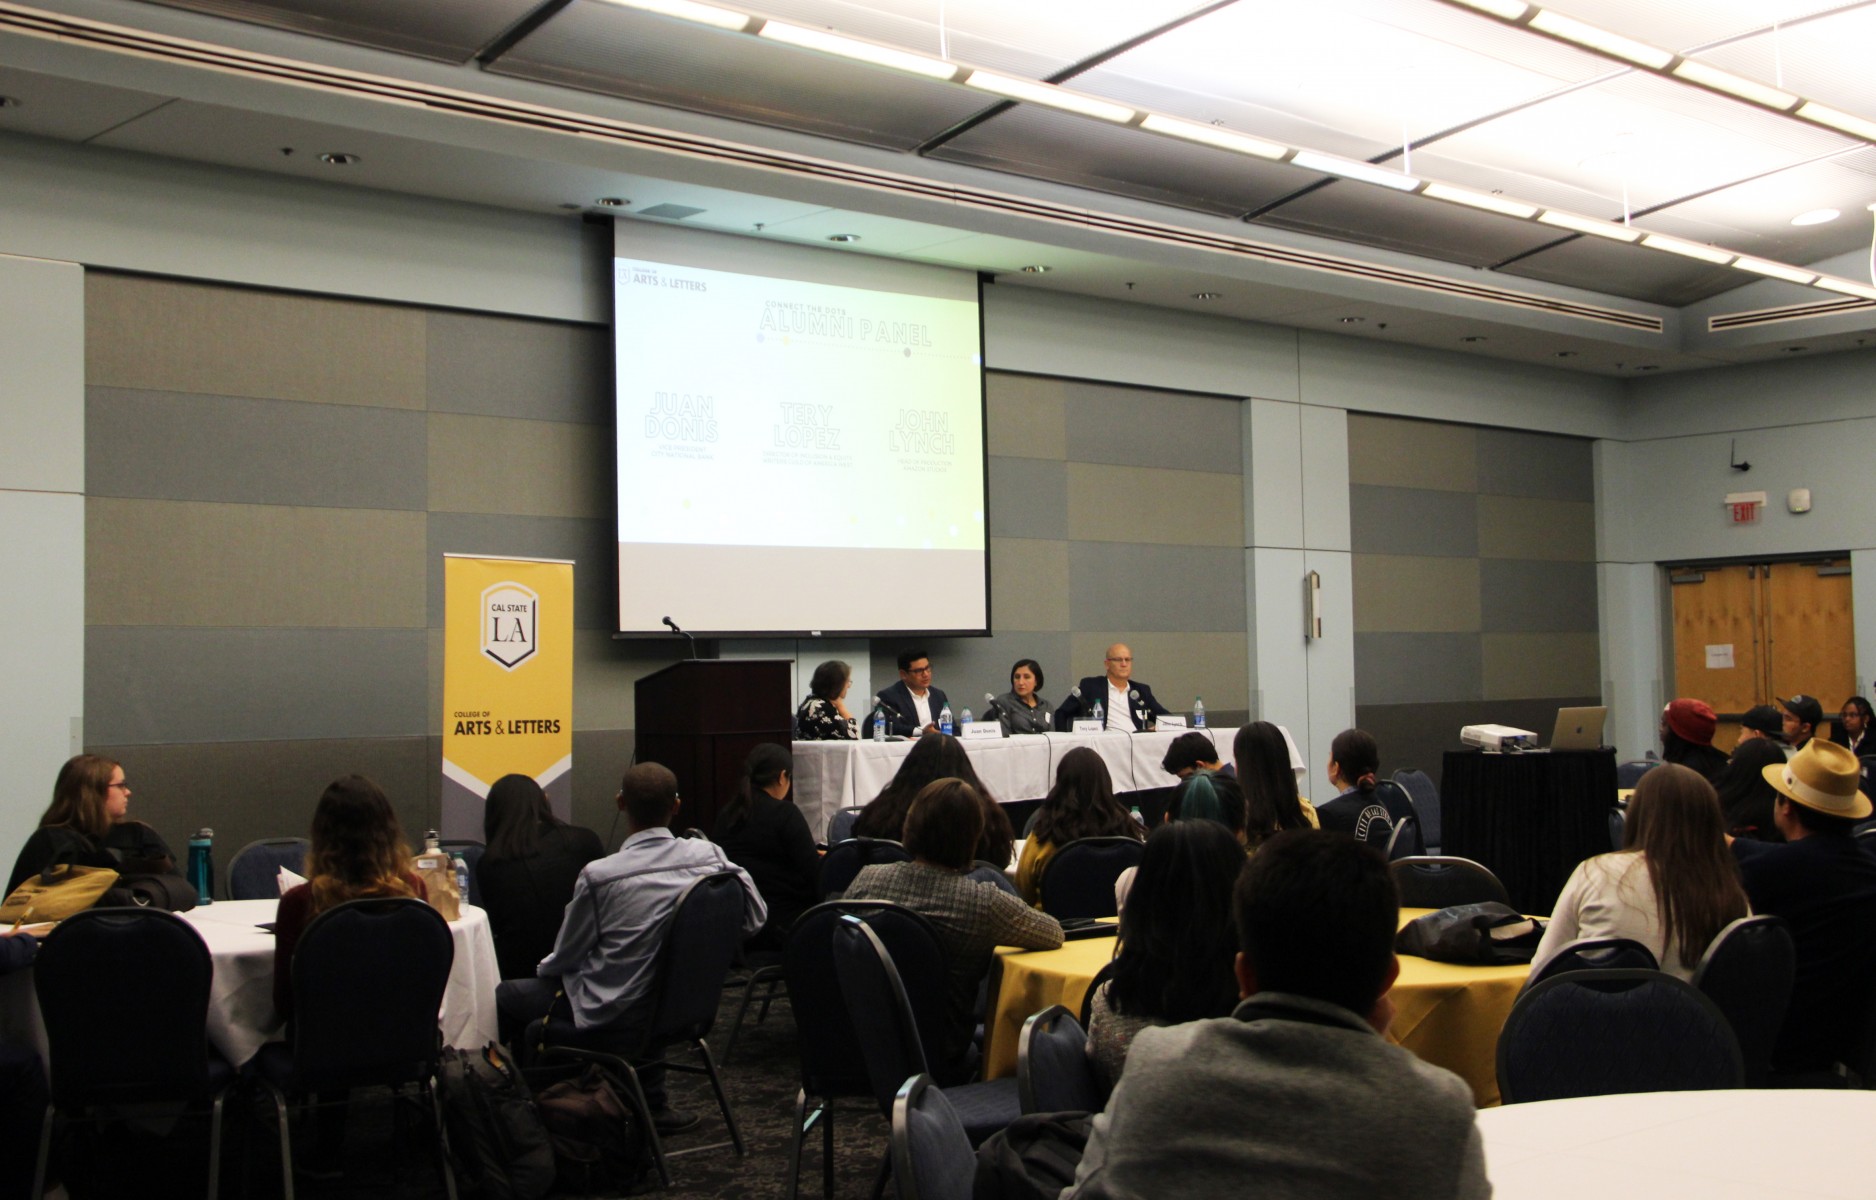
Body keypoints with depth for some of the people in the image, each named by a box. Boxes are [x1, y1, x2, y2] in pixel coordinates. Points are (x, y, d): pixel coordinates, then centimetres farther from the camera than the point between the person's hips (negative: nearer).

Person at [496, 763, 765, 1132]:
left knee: (504, 997, 12)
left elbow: (567, 956, -8)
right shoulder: (707, 856, -11)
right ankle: (651, 1104, 33)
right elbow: (755, 919, -1)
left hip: (610, 1021, -5)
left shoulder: (600, 876, -22)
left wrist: (544, 968, 16)